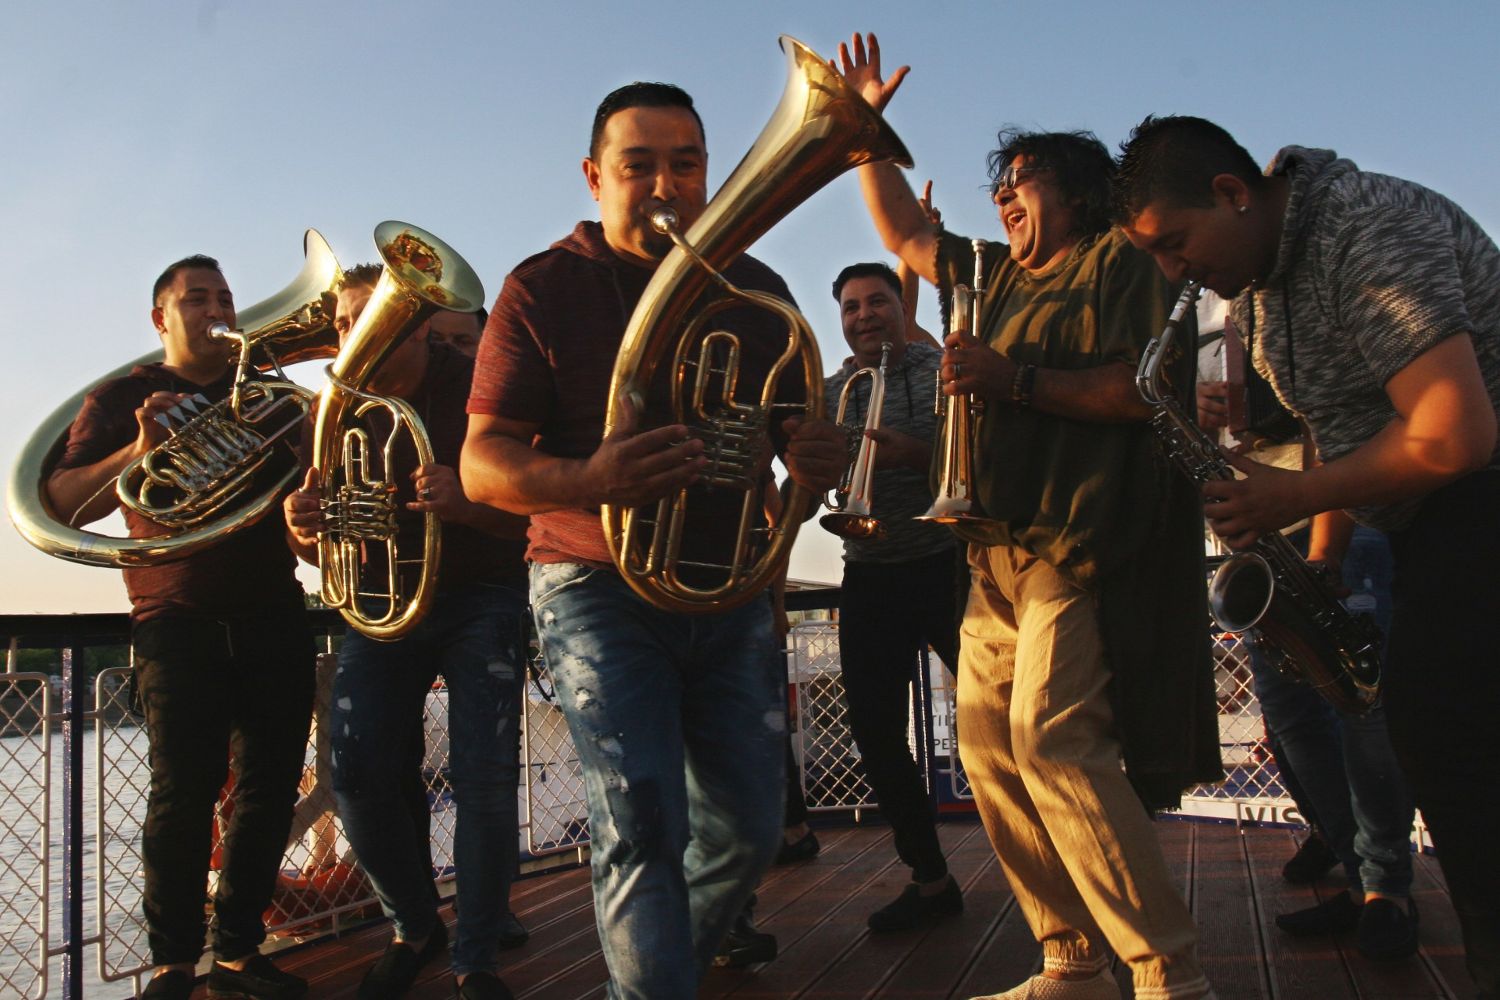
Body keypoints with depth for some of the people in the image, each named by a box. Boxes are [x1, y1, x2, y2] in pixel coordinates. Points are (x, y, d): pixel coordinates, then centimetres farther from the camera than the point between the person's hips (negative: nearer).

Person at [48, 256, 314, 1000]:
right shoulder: (123, 397, 8)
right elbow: (64, 503, -2)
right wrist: (139, 452, -19)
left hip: (274, 616, 4)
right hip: (179, 621, -3)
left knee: (270, 785, 2)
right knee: (185, 789, -9)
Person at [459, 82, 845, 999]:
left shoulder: (755, 292, 7)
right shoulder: (543, 290, -5)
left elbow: (794, 427, 14)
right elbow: (482, 464, -10)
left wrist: (818, 457, -13)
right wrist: (588, 481, -32)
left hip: (730, 592, 5)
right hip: (600, 590, -4)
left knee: (749, 831, 10)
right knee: (642, 828, -17)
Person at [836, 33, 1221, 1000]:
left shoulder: (1120, 262, 1)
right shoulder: (998, 276, 23)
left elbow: (1146, 388, -13)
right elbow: (904, 232, 33)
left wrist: (1017, 381, -17)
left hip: (1082, 539, -8)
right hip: (998, 547, 8)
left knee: (1052, 739, -18)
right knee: (989, 748, 3)